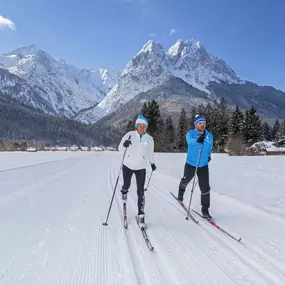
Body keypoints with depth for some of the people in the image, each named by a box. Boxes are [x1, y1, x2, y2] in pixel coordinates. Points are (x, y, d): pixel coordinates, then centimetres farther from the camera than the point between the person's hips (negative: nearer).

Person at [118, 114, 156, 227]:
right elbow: (120, 148, -10)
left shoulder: (149, 139, -5)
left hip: (141, 168, 0)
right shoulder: (130, 135, -12)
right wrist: (124, 144, -30)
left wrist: (152, 163, 15)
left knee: (140, 192, -4)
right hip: (128, 165, 0)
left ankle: (141, 215, 6)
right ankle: (124, 192, 57)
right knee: (126, 186, 19)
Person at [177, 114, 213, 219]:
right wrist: (197, 140, -59)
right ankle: (181, 190, 57)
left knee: (205, 188, -4)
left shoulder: (209, 135, -3)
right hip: (191, 165, -2)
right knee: (185, 181, 22)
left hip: (203, 166, 2)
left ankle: (205, 209, 11)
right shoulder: (190, 133, -15)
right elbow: (190, 141, -40)